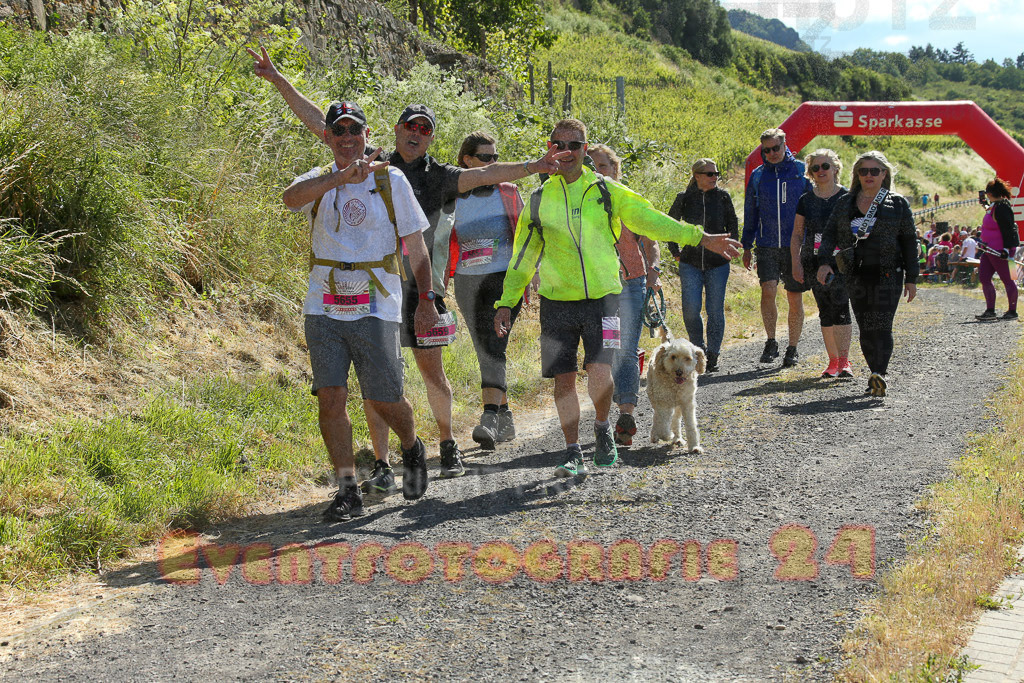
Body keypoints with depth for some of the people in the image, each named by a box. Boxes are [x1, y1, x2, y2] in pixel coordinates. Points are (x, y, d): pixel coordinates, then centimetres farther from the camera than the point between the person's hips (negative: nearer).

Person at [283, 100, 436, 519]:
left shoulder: (391, 181, 5)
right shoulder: (319, 183, 7)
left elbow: (415, 247, 9)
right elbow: (291, 197, -19)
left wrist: (426, 301, 4)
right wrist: (341, 176, -32)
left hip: (375, 308, -1)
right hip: (324, 309, 1)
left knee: (384, 400, 0)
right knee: (330, 398, -5)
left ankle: (412, 450, 33)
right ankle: (348, 491, 4)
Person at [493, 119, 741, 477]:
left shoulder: (606, 191, 6)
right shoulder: (539, 199, 8)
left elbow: (651, 220, 6)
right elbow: (523, 257, 14)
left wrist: (701, 237, 0)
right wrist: (506, 302, 9)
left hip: (601, 296, -1)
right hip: (557, 300, 1)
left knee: (599, 370, -15)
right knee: (564, 377, 1)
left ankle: (602, 427, 15)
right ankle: (573, 453, 15)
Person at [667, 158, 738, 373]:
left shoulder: (723, 197, 1)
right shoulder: (684, 198, 0)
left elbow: (732, 224, 12)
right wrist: (675, 251, 11)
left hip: (718, 263, 0)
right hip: (690, 262, 0)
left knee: (715, 310, 1)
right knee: (690, 309, -8)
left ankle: (713, 354, 15)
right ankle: (698, 348, 15)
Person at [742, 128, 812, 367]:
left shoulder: (801, 171, 1)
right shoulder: (758, 175, 8)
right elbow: (750, 213, 16)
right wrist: (746, 246, 14)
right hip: (767, 247, 1)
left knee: (795, 298, 3)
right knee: (768, 291, -15)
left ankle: (792, 349, 15)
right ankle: (771, 342, 0)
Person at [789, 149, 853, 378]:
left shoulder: (846, 197, 3)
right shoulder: (806, 200, 10)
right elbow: (797, 235, 12)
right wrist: (796, 263, 2)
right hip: (814, 262, 3)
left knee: (840, 306, -17)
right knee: (825, 312, 5)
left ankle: (844, 361, -18)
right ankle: (833, 361, 12)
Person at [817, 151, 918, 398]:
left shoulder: (898, 204, 4)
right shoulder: (845, 202, 12)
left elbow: (909, 243, 6)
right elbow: (830, 233, 8)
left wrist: (911, 279, 2)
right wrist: (824, 262, -9)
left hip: (887, 275, -4)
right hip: (856, 275, 4)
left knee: (880, 326, -16)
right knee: (865, 328, 5)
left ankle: (879, 374, -25)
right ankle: (878, 377, 12)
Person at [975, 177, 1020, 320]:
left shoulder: (1001, 208, -18)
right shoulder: (994, 206, 11)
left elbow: (1008, 229, -22)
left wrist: (1007, 248, -27)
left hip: (1000, 250, -10)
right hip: (990, 249, 10)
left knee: (1007, 280, -1)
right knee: (983, 277, 8)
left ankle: (1012, 312, 7)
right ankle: (990, 311, 11)